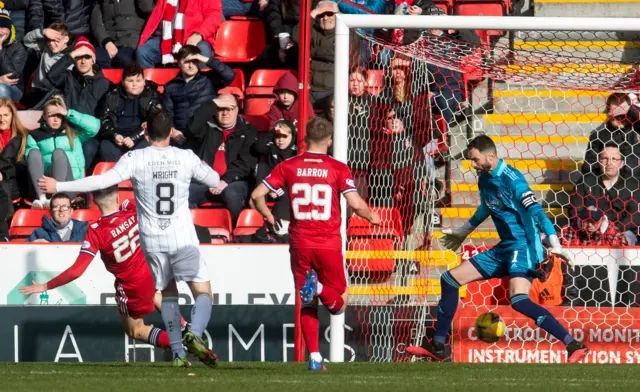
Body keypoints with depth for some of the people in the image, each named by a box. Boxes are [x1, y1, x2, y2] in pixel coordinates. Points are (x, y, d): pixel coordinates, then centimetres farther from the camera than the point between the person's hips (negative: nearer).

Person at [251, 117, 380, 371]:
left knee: (308, 304, 12)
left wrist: (268, 216, 18)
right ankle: (319, 287, -24)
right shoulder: (338, 169, -3)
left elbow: (257, 195, -1)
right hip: (329, 244, -2)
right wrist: (372, 218, 9)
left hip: (300, 244, 2)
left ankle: (314, 357, 1)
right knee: (338, 305, 9)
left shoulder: (288, 167, 3)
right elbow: (355, 203, -12)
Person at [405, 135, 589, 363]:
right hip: (503, 249, 10)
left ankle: (574, 346, -32)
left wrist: (555, 246, -35)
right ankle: (437, 347, 21)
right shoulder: (484, 179, 9)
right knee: (450, 280, 12)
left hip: (523, 246, -10)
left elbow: (536, 211, -25)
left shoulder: (511, 179, -18)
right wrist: (463, 232, 44)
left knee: (519, 300, -32)